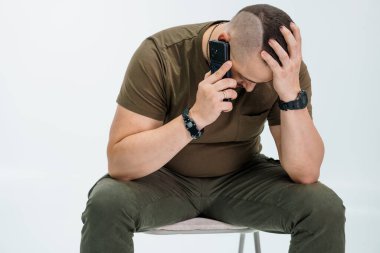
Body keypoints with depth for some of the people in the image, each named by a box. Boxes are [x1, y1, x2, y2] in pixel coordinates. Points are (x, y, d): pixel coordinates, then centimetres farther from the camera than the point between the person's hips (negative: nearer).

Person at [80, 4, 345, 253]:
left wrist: (292, 94, -36)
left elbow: (306, 172, -22)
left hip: (242, 178, 2)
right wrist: (195, 118, -40)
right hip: (165, 177, -1)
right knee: (106, 205, -33)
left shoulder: (286, 68, -18)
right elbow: (119, 163, -28)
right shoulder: (161, 54, -25)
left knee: (325, 209, -24)